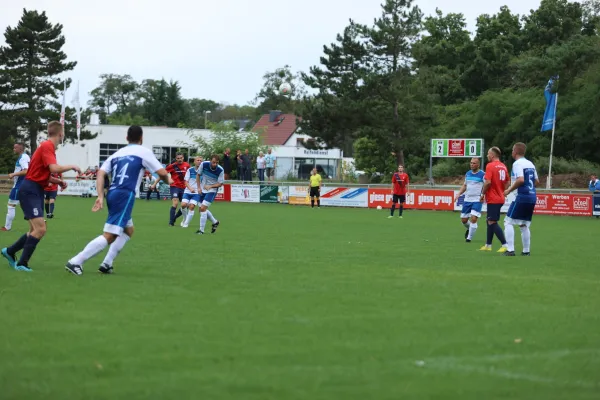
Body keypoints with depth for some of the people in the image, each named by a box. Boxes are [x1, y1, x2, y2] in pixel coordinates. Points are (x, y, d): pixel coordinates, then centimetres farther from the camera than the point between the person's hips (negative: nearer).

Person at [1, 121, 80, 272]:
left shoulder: (48, 147, 14)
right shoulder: (47, 147, -15)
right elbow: (54, 168, -28)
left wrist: (59, 182, 8)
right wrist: (72, 166, -13)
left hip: (36, 191, 10)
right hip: (30, 191, -10)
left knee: (36, 230, 13)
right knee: (40, 229, -17)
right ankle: (22, 263, -12)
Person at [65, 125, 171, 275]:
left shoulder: (117, 153, 19)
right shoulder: (144, 152, 3)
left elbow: (101, 173, 8)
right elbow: (162, 173, 3)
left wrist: (100, 196, 4)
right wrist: (168, 180, 26)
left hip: (113, 194, 8)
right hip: (125, 195, -8)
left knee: (129, 230, 25)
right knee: (109, 236, -10)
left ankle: (107, 263, 15)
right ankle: (75, 262, -19)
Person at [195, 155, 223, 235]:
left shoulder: (220, 170, -20)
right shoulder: (204, 164, -14)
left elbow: (220, 183, -10)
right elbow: (198, 175, 2)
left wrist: (210, 186, -25)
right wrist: (199, 187, -4)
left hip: (212, 190, -5)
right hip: (203, 190, 5)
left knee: (203, 208, -17)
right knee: (202, 209, 10)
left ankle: (201, 230, -9)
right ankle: (215, 222, 34)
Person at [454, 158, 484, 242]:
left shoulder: (482, 175, -7)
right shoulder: (467, 174, 10)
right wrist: (459, 194, 8)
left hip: (477, 200, -6)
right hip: (467, 200, 6)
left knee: (473, 219, -16)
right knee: (464, 220, 9)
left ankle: (469, 238, -3)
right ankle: (469, 229, 41)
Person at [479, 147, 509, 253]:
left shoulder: (490, 166, -14)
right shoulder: (503, 166, 10)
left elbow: (488, 182, -21)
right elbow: (507, 183, 15)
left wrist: (482, 194, -10)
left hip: (493, 199, -9)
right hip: (500, 198, 9)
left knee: (492, 222, -6)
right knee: (490, 221, 17)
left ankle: (505, 245, -13)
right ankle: (488, 245, 22)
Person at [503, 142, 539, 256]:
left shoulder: (517, 163, -9)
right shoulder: (530, 164, 15)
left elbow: (520, 180, -21)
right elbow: (537, 181, 18)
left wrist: (509, 190, -11)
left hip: (522, 197, -8)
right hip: (532, 197, 8)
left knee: (508, 221, -3)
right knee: (524, 224, 15)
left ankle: (510, 250, -11)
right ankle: (526, 251, 13)